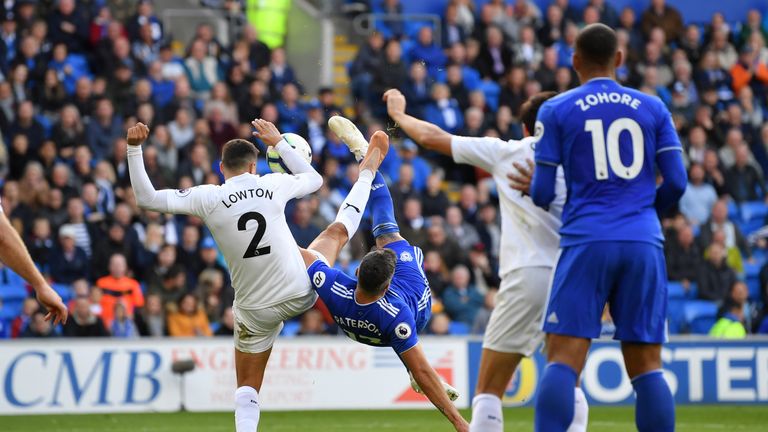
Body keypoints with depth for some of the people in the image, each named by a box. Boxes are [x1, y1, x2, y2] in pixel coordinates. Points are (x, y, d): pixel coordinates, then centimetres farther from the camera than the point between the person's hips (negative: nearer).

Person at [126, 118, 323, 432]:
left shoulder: (208, 197, -11)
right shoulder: (273, 185, -4)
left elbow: (146, 198, -9)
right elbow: (314, 179, 19)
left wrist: (134, 149, -6)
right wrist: (279, 143, 25)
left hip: (257, 310, -2)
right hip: (302, 296, 2)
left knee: (247, 391, 12)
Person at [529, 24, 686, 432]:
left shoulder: (556, 111, 5)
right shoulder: (652, 108, 11)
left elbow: (543, 194, 3)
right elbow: (676, 183, 7)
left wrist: (532, 188, 27)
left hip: (587, 241, -2)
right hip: (644, 242, 2)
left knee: (563, 360, -7)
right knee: (647, 366, 4)